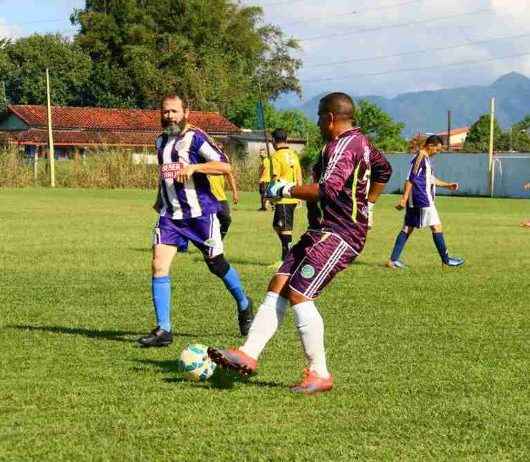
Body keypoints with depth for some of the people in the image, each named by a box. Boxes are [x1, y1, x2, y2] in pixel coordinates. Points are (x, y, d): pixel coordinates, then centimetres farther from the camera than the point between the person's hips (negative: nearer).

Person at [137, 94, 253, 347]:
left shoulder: (196, 138, -9)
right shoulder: (161, 141, 12)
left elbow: (225, 166, -18)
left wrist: (194, 167, -27)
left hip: (200, 213, -5)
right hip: (170, 215, 5)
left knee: (216, 264, 7)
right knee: (159, 265, -10)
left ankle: (244, 305, 36)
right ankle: (163, 330, -7)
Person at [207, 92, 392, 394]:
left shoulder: (343, 145, -15)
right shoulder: (361, 142, 17)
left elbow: (327, 189, -28)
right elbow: (383, 170, 35)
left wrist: (287, 190, -17)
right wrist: (364, 205, 34)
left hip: (337, 235, -11)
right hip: (322, 233, 11)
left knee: (299, 295, -14)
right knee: (278, 287, 3)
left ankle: (320, 374, -6)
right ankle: (249, 355, 0)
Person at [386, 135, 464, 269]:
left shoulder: (425, 158, 17)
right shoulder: (420, 157, -14)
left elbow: (431, 179, 28)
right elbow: (410, 179, -19)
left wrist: (448, 185, 29)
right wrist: (404, 199, -23)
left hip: (415, 202, 10)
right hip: (422, 200, -10)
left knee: (408, 228, 8)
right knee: (436, 226, -2)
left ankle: (393, 260, 7)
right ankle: (446, 259, 5)